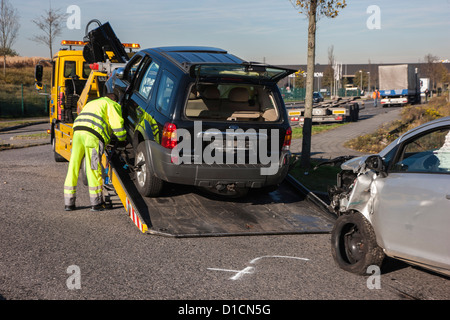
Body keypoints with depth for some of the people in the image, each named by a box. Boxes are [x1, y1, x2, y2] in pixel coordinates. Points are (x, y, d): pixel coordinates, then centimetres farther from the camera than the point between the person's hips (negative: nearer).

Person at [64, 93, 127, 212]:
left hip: (77, 132, 6)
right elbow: (117, 124, 5)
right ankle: (96, 203, 6)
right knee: (93, 169, -1)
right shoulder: (112, 105, 16)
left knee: (73, 167, 6)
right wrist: (123, 139, 25)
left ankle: (69, 203, 9)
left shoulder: (91, 103, 38)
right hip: (93, 136, -6)